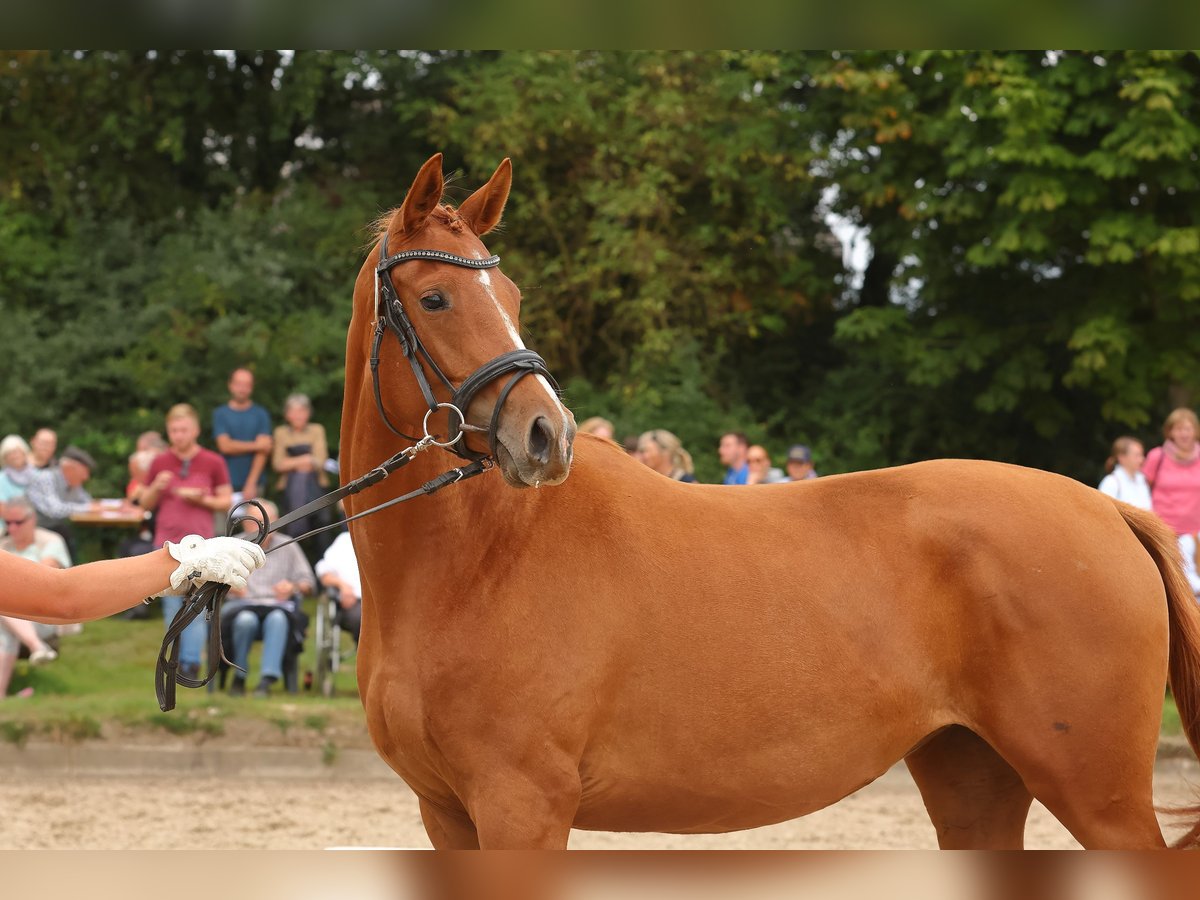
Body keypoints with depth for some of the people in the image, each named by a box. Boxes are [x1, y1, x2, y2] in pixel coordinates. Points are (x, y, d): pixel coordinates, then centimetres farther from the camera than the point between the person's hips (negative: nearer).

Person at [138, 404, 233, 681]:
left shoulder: (213, 463, 1)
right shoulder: (160, 463, 7)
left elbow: (226, 502, 4)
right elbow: (145, 503, 12)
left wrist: (200, 499, -13)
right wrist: (157, 487, -8)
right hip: (167, 543, 3)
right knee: (172, 604, 5)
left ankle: (191, 661, -6)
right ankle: (176, 658, 11)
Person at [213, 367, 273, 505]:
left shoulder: (260, 415, 5)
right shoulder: (220, 414, 7)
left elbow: (262, 452, -2)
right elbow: (225, 446, -4)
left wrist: (251, 483, -10)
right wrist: (255, 445, -4)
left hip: (253, 485, 0)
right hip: (227, 484, 0)